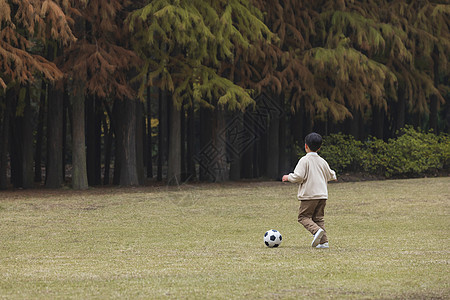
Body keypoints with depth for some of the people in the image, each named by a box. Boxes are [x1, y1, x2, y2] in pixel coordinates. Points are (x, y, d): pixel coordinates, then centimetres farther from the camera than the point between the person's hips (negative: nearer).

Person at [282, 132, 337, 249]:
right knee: (318, 218, 12)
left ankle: (317, 230, -25)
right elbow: (330, 175, 25)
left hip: (309, 195, -6)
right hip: (322, 195, 6)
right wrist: (333, 176, 49)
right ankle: (323, 241, 3)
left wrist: (288, 177, 3)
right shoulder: (322, 162, 11)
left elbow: (298, 176, -16)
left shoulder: (304, 160, -8)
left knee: (304, 217, 0)